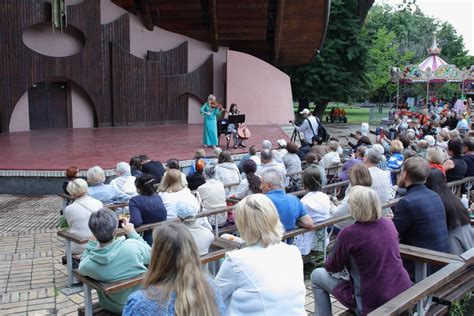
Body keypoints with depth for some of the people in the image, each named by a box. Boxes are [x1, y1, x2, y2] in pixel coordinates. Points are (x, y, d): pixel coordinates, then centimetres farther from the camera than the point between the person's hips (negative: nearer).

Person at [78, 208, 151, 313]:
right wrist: (132, 233, -1)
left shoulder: (88, 264, -27)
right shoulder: (132, 245, -32)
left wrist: (92, 241, -6)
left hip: (115, 308, 1)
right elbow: (150, 256, -8)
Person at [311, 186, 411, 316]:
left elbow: (332, 268, -4)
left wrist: (329, 262, 18)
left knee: (317, 275, 10)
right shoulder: (389, 223, -2)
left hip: (372, 305, -6)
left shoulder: (348, 234, -19)